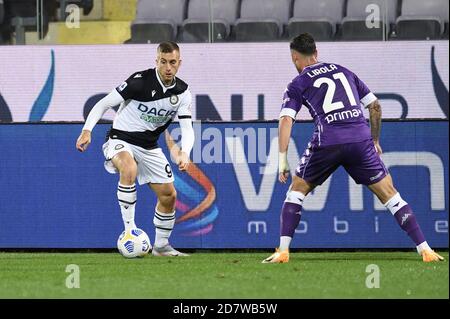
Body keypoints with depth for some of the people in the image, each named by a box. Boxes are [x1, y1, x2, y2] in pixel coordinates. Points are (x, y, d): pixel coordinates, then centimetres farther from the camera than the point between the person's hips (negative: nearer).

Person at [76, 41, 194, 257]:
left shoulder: (182, 92, -5)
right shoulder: (140, 81, -20)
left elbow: (187, 129, -8)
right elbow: (104, 104, -14)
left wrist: (184, 153, -28)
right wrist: (87, 130, -26)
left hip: (149, 147, 6)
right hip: (121, 140, -6)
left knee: (169, 195, 5)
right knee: (129, 169, -38)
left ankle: (161, 245, 27)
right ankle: (129, 230, -33)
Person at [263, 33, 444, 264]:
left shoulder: (298, 85, 13)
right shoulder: (343, 71, 24)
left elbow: (286, 120, -1)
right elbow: (374, 105, 25)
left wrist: (282, 159, 0)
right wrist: (375, 140, 34)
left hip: (327, 142, -2)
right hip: (361, 139, 2)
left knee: (296, 190, 17)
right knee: (390, 195, 6)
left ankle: (283, 250, 7)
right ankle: (424, 249, -1)